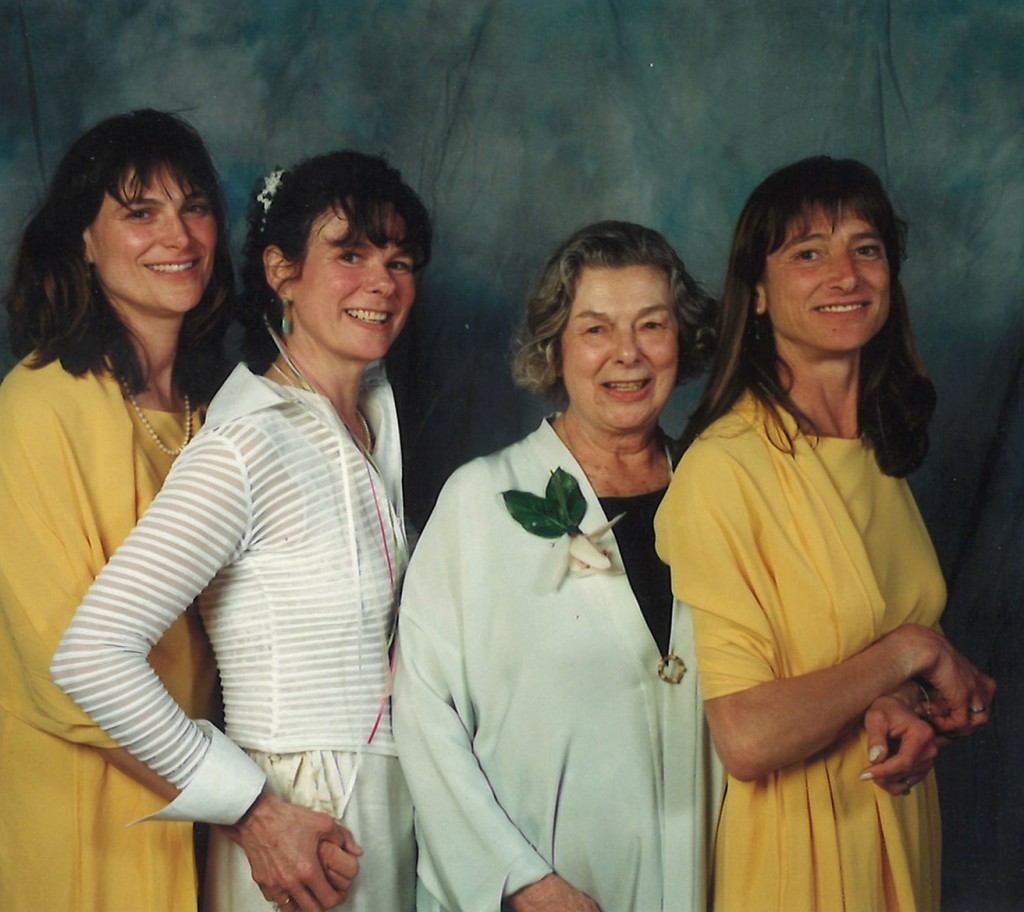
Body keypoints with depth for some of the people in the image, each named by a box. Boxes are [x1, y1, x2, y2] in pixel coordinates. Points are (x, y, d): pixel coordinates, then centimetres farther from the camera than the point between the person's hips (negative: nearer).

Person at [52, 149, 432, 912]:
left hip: (386, 808, 8)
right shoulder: (248, 447, -20)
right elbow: (92, 656, -26)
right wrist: (253, 811, -20)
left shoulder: (375, 406, 5)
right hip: (296, 822, -7)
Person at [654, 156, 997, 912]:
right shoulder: (723, 467, -20)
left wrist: (907, 709, -8)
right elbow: (747, 738, -25)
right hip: (788, 849, -6)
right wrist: (912, 651, -15)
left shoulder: (881, 454, 3)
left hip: (898, 830, 7)